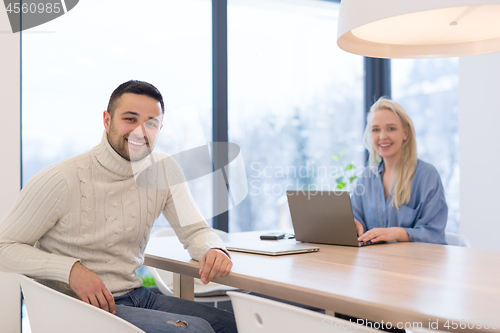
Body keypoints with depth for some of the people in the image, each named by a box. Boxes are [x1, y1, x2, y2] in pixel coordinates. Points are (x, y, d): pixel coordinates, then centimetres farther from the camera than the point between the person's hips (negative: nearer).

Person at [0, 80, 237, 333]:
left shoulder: (164, 170, 2)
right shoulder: (60, 181, -16)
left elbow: (195, 230, 6)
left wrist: (213, 249, -18)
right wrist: (70, 269, -25)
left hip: (137, 296, 6)